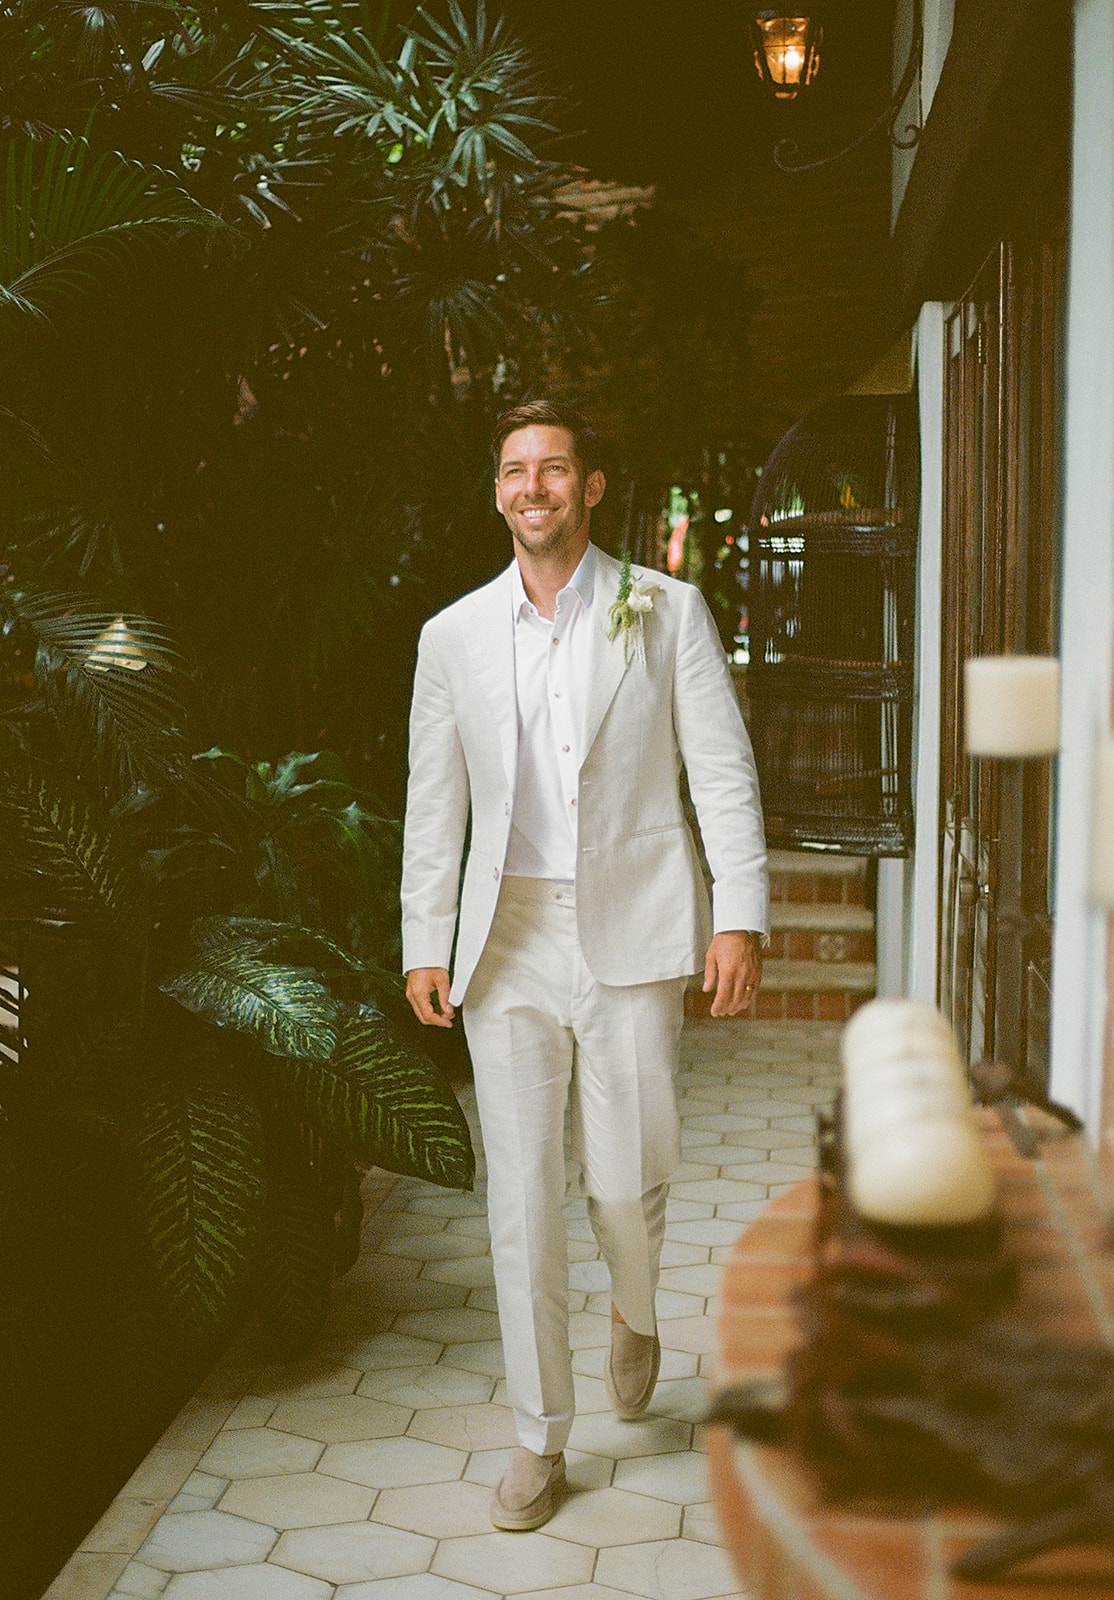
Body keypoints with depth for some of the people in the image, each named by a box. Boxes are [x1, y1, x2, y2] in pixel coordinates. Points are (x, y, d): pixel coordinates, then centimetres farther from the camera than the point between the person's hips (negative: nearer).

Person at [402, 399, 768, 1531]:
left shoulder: (666, 611, 2)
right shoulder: (453, 635, 8)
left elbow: (724, 773, -1)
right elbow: (434, 804, 11)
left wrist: (741, 917, -9)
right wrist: (423, 946, 7)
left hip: (631, 929, -2)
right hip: (508, 937, 2)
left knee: (625, 1181, -1)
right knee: (520, 1195, 3)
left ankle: (635, 1315, 36)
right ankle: (539, 1441, 18)